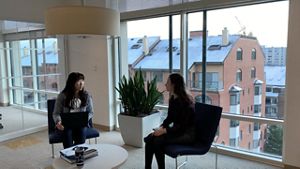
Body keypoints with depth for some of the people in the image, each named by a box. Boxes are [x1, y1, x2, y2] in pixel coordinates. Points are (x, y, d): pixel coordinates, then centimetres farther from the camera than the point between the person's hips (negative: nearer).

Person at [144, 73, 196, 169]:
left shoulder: (185, 101, -21)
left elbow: (182, 125, -22)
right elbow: (169, 118, 11)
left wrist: (164, 130, -25)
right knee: (149, 139, -13)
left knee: (157, 141, -26)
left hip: (187, 133, -8)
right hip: (177, 130, 8)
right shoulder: (172, 98, 4)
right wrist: (161, 127, -6)